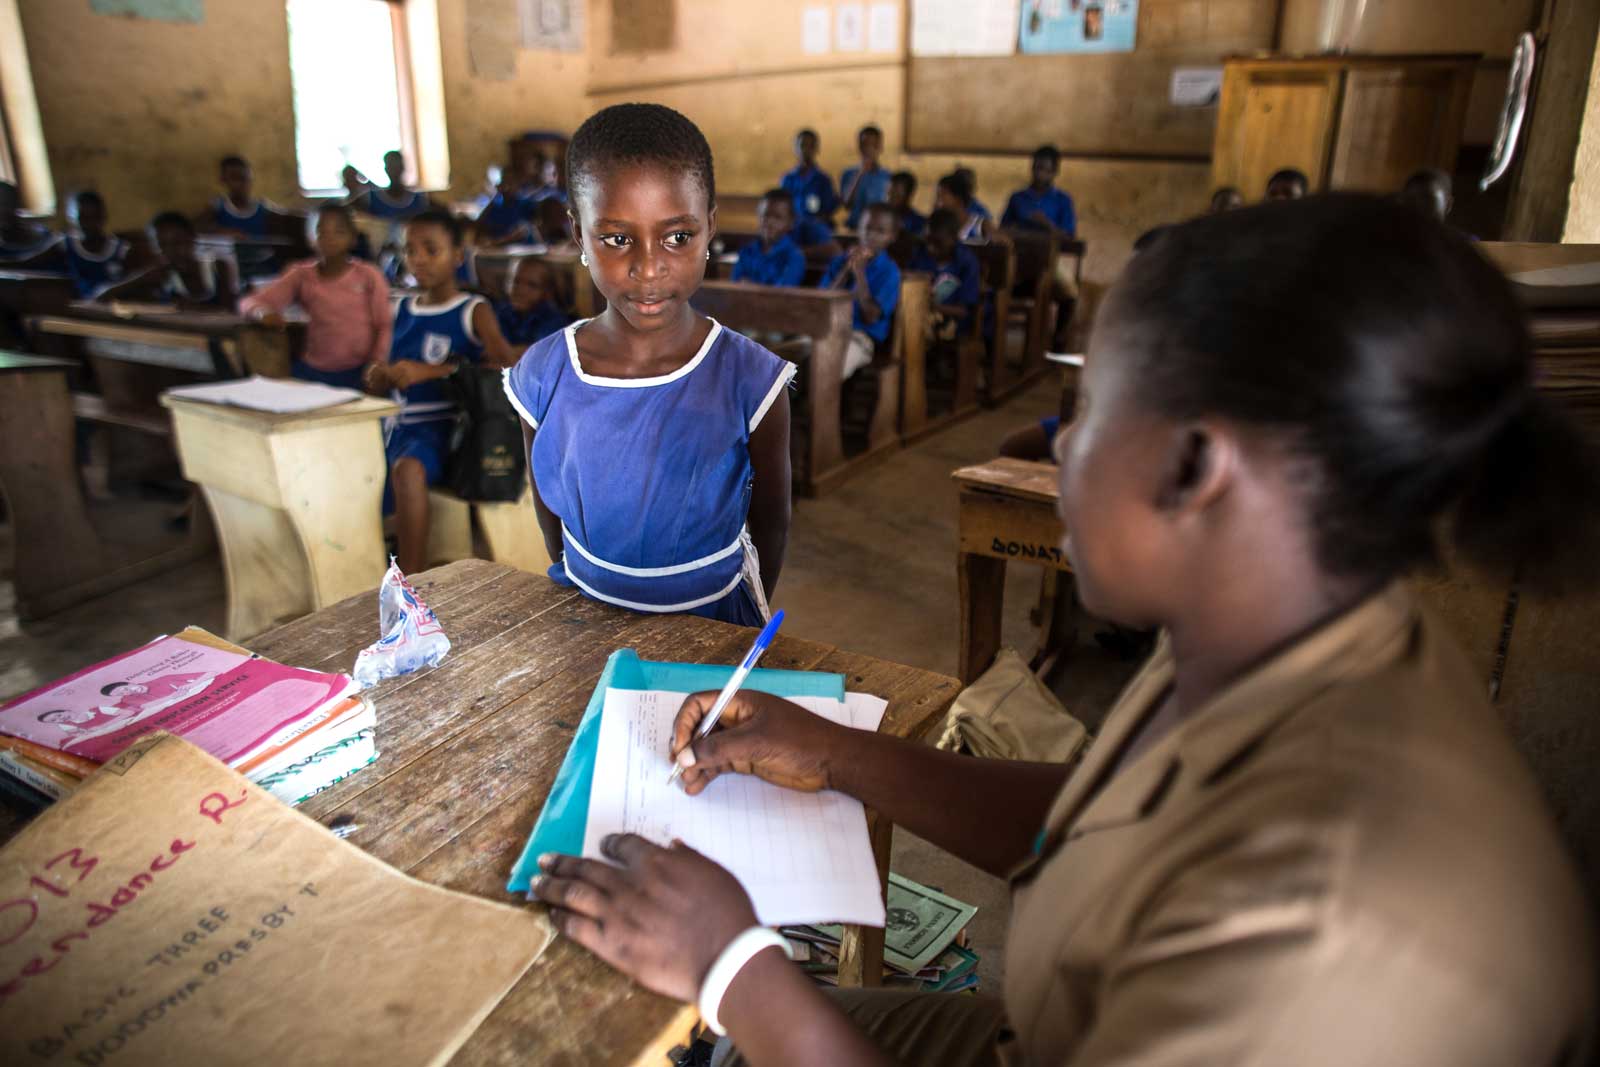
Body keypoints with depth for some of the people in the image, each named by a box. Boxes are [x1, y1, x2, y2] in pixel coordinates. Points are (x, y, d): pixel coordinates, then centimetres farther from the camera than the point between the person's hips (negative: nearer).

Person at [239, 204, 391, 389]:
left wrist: (376, 366, -15)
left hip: (359, 372, -1)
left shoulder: (369, 276, 1)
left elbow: (385, 326, 0)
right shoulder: (301, 275, 5)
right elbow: (250, 302, 3)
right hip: (314, 371, 2)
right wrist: (264, 312, -21)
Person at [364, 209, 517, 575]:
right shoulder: (402, 310, 17)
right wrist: (379, 377, -3)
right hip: (393, 424, 7)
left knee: (407, 469, -37)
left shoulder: (474, 312, 0)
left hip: (438, 428, -7)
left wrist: (430, 372, -21)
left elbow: (508, 365, -17)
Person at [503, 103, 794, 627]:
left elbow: (770, 525, -7)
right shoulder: (542, 375, -14)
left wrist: (743, 621, 1)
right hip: (583, 624, 2)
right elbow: (550, 515, 0)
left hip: (714, 619, -1)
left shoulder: (749, 379, -19)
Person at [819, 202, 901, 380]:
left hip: (860, 336, -4)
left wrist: (859, 273, -13)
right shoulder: (839, 261, 13)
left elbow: (870, 317, -10)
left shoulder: (889, 272, 0)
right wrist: (846, 271, -4)